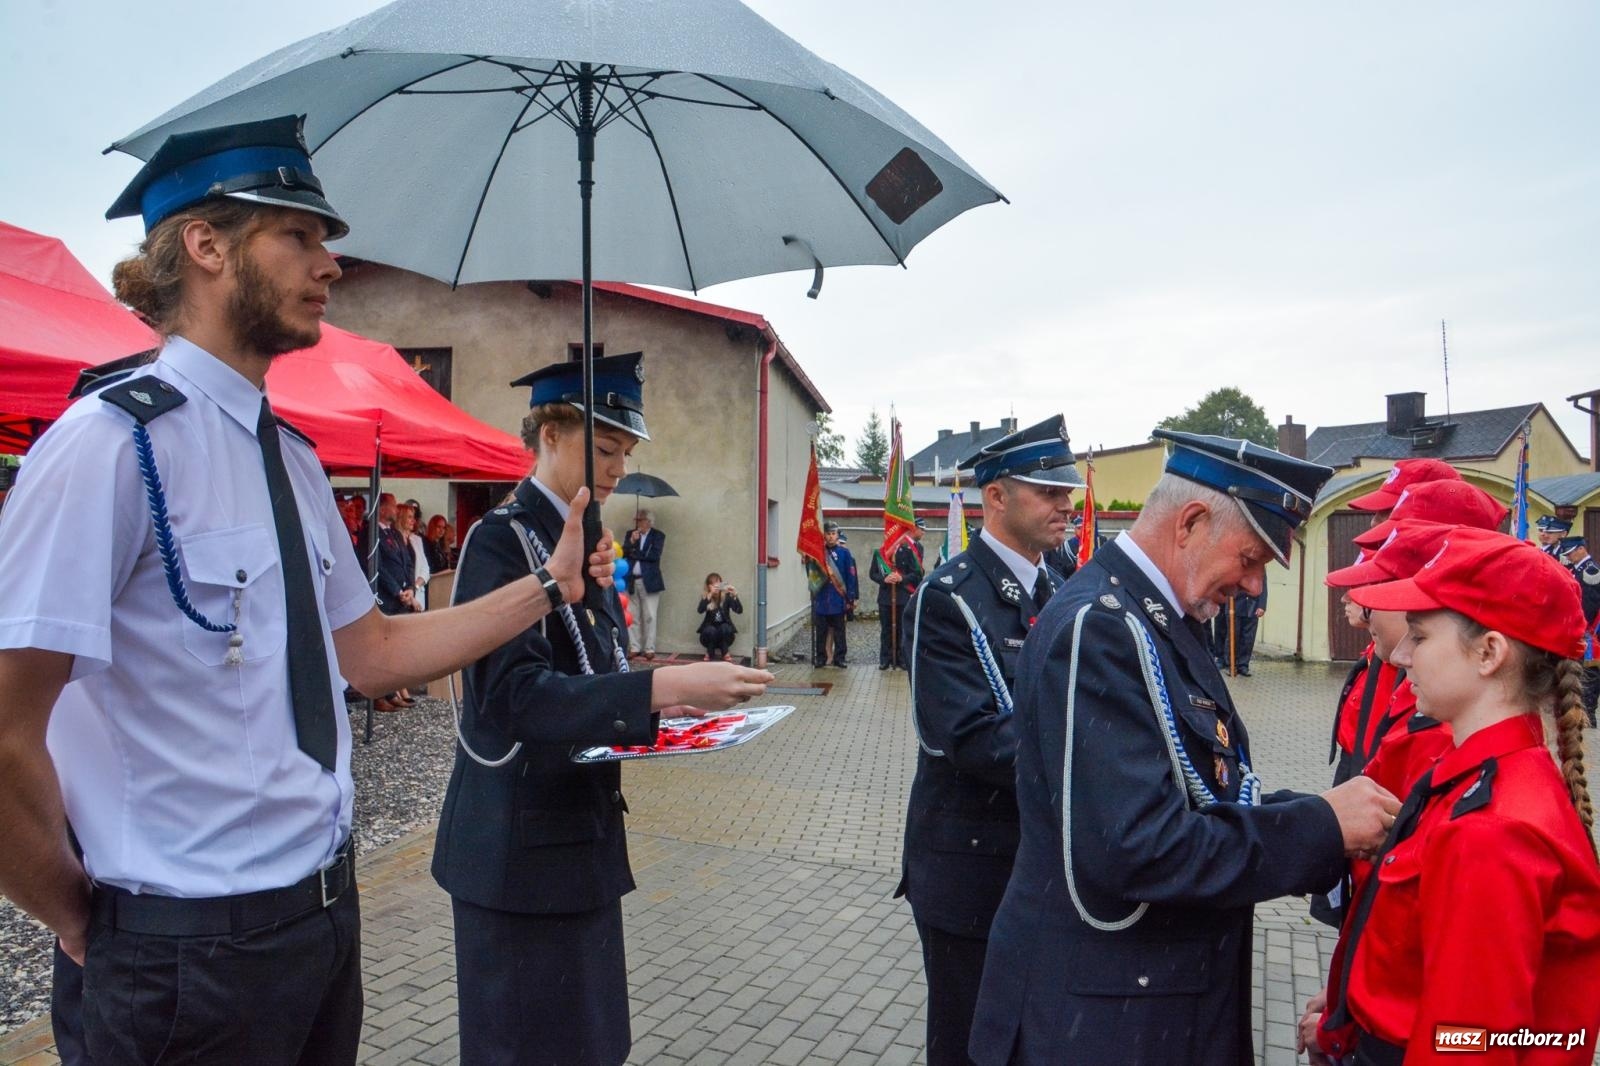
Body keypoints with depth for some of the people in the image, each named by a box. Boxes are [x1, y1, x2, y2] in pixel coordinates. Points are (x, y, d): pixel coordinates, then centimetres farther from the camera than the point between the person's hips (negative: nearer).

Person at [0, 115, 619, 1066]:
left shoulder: (295, 459, 7)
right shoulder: (115, 441, -19)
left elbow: (370, 651, 11)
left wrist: (551, 585, 9)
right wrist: (85, 923, -6)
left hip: (328, 907, 7)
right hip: (196, 944, -7)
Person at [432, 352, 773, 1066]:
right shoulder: (500, 541, -16)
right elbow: (513, 693, -27)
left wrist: (668, 699, 0)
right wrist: (662, 686, -34)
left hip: (582, 831, 8)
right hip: (521, 846, -8)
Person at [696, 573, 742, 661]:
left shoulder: (727, 596, -8)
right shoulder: (705, 597, -8)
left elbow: (739, 611, -20)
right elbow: (700, 610, -28)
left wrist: (735, 595, -36)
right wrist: (710, 594, -40)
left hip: (724, 633, 0)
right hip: (710, 633, 0)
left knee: (725, 627, -31)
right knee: (711, 630, -32)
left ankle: (724, 653, -8)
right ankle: (710, 653, -5)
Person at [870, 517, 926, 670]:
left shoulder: (907, 551, 1)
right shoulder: (879, 553, 4)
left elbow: (916, 573, 0)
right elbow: (872, 573, 5)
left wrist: (902, 578, -18)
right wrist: (884, 579, -15)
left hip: (903, 597, -1)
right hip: (885, 597, 1)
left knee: (901, 629, 1)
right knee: (886, 629, 5)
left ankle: (900, 658, 8)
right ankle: (885, 659, 10)